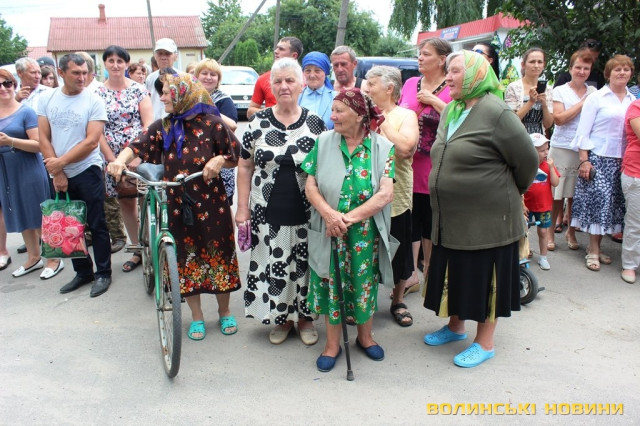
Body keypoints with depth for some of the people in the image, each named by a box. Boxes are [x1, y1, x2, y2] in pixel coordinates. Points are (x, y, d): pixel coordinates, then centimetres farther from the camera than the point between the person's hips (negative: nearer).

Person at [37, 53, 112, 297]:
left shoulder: (94, 101, -7)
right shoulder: (47, 99, 4)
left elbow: (92, 141, -14)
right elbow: (43, 138, 1)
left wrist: (61, 162, -15)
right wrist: (56, 173, -6)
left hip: (87, 172, -4)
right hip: (58, 175, 4)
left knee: (96, 225, 2)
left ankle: (103, 273, 14)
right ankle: (83, 271, 25)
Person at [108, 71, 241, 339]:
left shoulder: (211, 123, -6)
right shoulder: (163, 126, 5)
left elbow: (237, 157, -1)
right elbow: (137, 146, -4)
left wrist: (220, 160, -21)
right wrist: (120, 160, -23)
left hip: (210, 201, -3)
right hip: (176, 203, 3)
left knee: (217, 254, 7)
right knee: (185, 257, 9)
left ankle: (225, 312, 29)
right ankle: (197, 317, 28)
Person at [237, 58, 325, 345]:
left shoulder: (315, 123, 0)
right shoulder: (258, 122, 1)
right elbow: (245, 168, 5)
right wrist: (242, 208, 0)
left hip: (306, 213, 0)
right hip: (267, 213, 1)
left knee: (304, 265, 9)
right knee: (272, 265, 8)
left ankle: (304, 316, 31)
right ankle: (280, 318, 30)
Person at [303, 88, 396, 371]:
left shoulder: (382, 147, -5)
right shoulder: (324, 142, 0)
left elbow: (385, 194, -13)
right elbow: (310, 185, -2)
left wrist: (349, 218, -19)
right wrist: (329, 214, -20)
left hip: (366, 233, -1)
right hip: (328, 232, 1)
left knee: (364, 284, 13)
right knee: (330, 284, 9)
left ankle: (365, 337, 37)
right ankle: (332, 344, 28)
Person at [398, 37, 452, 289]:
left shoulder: (452, 89, -5)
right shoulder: (410, 83, 10)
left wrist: (434, 101, -18)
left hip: (434, 169, -4)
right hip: (406, 166, 4)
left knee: (430, 224, 9)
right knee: (409, 221, 8)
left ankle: (429, 273, 26)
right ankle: (411, 275, 20)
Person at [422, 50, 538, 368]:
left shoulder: (494, 112, -17)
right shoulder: (451, 110, 9)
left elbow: (527, 159, -13)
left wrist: (512, 191, 1)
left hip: (487, 217, -8)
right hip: (451, 217, 8)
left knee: (483, 278, 5)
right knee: (455, 273, 18)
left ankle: (485, 343, 21)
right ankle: (455, 326, 38)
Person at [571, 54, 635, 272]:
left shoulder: (633, 101, 10)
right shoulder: (597, 98, -2)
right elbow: (583, 131, -5)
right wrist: (584, 160, -11)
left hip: (622, 161, 5)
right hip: (598, 158, -5)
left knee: (612, 203, 7)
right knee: (599, 200, -6)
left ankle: (595, 247, 18)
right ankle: (593, 251, 4)